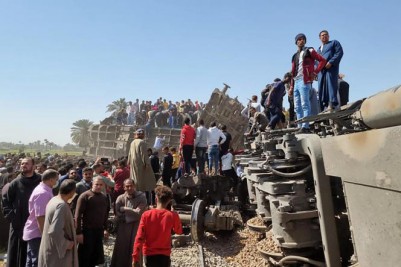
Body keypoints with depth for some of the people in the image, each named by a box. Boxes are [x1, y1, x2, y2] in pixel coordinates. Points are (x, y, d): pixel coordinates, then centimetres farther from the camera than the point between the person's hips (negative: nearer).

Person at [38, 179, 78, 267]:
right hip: (57, 251, -9)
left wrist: (70, 223, 21)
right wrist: (66, 244, -20)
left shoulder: (53, 200, 2)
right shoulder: (62, 205, -26)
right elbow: (55, 231, -33)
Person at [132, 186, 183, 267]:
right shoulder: (172, 215, -9)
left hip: (149, 254, 2)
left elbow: (139, 237, -10)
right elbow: (179, 231, 10)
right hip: (164, 254, -1)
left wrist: (136, 257, -5)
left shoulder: (146, 214, -9)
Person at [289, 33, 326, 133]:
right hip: (296, 82, 7)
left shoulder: (309, 51, 7)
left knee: (305, 104, -13)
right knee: (297, 107, 4)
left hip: (304, 80, -7)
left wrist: (315, 72, -8)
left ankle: (305, 127, -17)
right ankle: (300, 127, 7)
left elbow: (322, 60, 0)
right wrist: (291, 87, 15)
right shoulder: (295, 56, 23)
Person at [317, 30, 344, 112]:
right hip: (322, 70, 6)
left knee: (331, 84, -18)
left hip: (331, 68, -5)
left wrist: (331, 62, -13)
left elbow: (339, 53, 1)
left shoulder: (334, 42, 17)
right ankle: (325, 106, -6)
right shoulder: (319, 49, 33)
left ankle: (332, 104, -26)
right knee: (322, 88, -4)